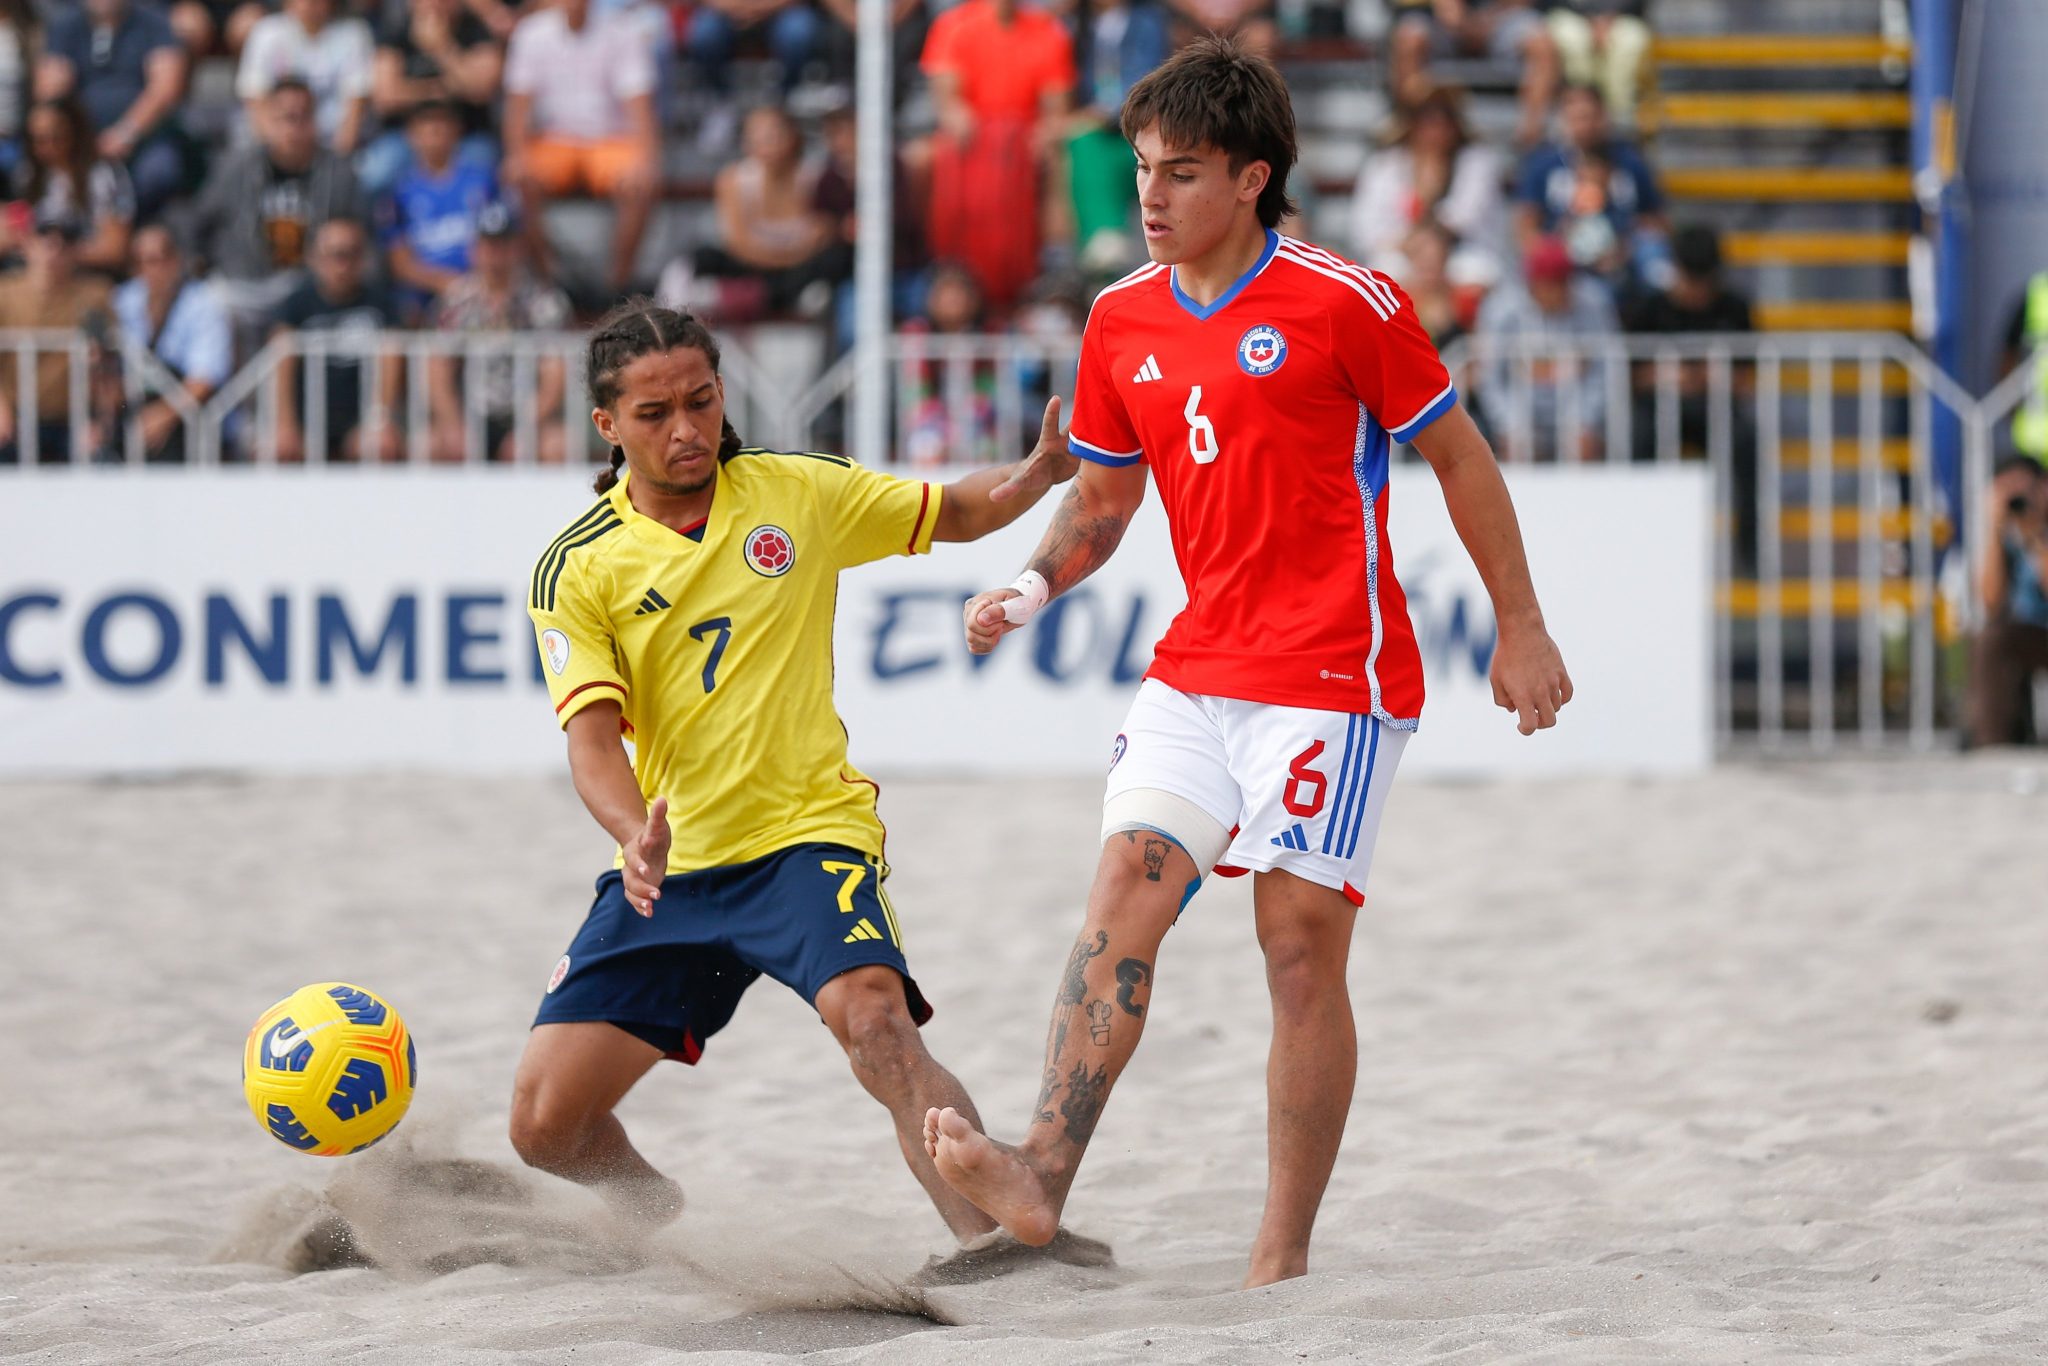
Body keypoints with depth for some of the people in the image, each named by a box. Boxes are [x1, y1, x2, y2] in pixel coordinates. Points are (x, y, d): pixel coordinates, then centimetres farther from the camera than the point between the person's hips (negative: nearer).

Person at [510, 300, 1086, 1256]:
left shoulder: (795, 493, 2)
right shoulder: (577, 569, -2)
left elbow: (956, 513, 16)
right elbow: (593, 738, -12)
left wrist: (1039, 472, -6)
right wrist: (637, 836, -33)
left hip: (808, 835, -2)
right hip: (669, 868, 2)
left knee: (874, 1020, -33)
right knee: (546, 1121, -2)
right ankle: (661, 1221, 29)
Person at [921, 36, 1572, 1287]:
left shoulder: (1343, 303, -8)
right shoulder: (1123, 321, 9)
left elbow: (1460, 454, 0)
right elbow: (1106, 493, 21)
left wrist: (1522, 630, 1)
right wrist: (1034, 588, 1)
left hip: (1333, 676, -5)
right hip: (1198, 665, 5)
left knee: (1302, 945, -5)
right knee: (1124, 889, -12)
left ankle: (1285, 1257, 1)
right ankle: (1041, 1182, -22)